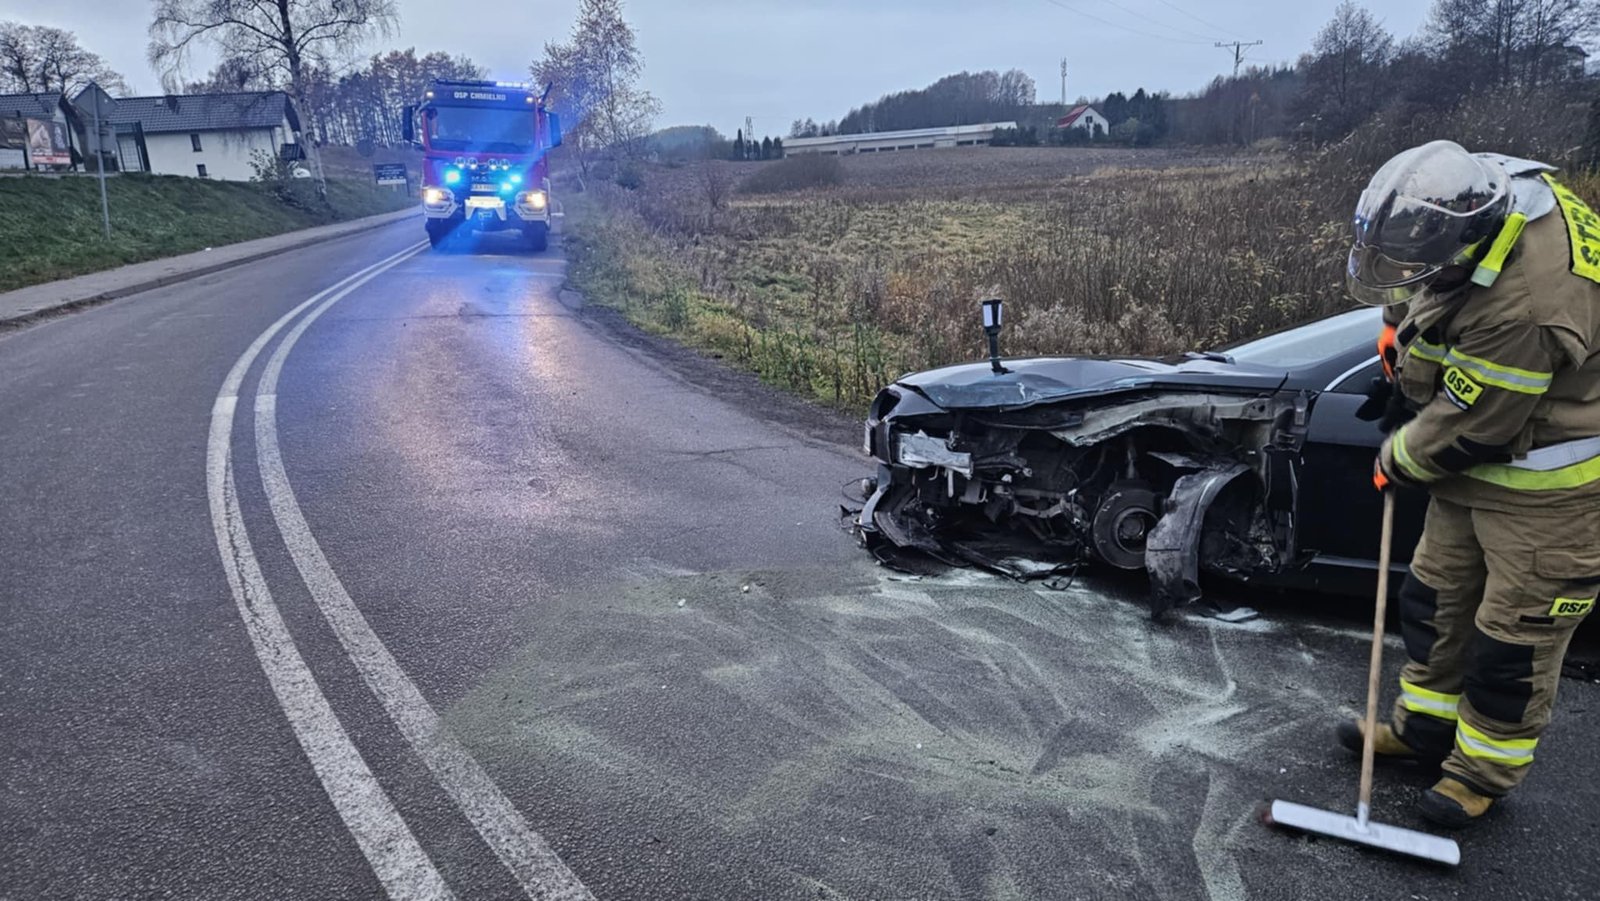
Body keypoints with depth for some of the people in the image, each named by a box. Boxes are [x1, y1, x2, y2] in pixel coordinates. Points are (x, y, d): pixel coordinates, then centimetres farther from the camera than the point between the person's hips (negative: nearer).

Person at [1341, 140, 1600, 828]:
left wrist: (1400, 460, -8)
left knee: (1517, 630, 5)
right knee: (1437, 591, 18)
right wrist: (1402, 328, 4)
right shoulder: (1483, 189, -12)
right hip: (1483, 457, 9)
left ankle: (1486, 766, 25)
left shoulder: (1522, 310, -38)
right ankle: (1424, 724, 36)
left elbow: (1468, 429, -25)